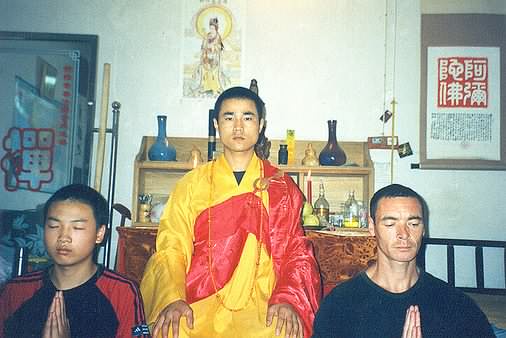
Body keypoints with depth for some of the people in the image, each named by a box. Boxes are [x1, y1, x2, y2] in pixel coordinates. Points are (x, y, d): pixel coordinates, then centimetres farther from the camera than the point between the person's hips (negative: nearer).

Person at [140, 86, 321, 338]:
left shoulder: (282, 187, 11)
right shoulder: (191, 185, 10)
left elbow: (297, 253, 7)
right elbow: (171, 250, 3)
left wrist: (288, 300, -12)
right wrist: (172, 299, -15)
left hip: (261, 308, 0)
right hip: (198, 307, 0)